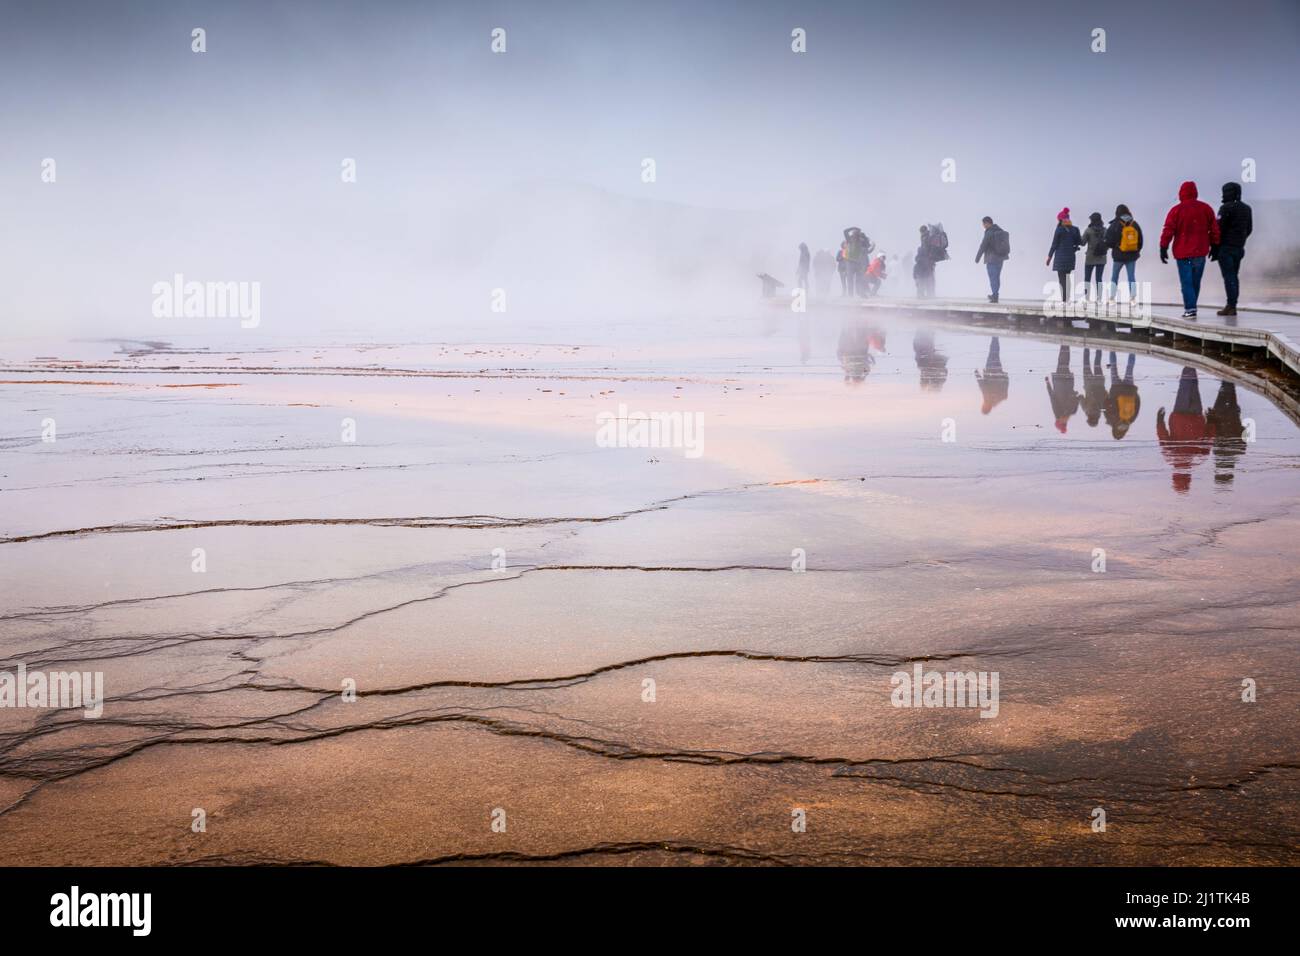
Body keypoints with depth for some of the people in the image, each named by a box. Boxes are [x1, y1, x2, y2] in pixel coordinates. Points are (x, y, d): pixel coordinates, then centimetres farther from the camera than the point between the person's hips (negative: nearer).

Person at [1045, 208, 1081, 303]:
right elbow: (1079, 242, 7)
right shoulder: (1075, 229, 4)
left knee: (1062, 278, -3)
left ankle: (1064, 299, -9)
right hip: (1071, 257, 5)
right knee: (1067, 278, 14)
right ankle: (1067, 299, 13)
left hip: (1060, 257, -5)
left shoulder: (1059, 229, -9)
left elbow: (1054, 244, -7)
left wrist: (1049, 257, 0)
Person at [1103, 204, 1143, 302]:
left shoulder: (1115, 225, -9)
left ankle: (1112, 297, 9)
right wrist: (1137, 251, 20)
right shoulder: (1135, 225, 4)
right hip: (1132, 255, 3)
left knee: (1114, 276, 10)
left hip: (1118, 256, -3)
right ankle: (1133, 296, -6)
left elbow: (1109, 242, -9)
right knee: (1131, 276, 4)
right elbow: (1140, 240, 10)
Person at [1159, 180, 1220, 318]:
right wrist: (1214, 245, 16)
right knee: (1195, 281, 15)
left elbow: (1168, 230, -9)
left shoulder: (1177, 210, -7)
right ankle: (1191, 307, 20)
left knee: (1186, 282, -3)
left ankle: (1190, 309, -12)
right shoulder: (1206, 208, 5)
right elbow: (1214, 229, 8)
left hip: (1183, 253, -4)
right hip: (1200, 253, 4)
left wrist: (1163, 248, -5)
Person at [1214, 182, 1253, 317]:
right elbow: (1249, 229, 17)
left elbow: (1219, 229, -15)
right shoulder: (1246, 208, 12)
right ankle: (1232, 305, 12)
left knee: (1228, 277, -9)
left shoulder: (1226, 208, -12)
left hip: (1225, 247, -7)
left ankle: (1231, 306, -12)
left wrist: (1214, 248, -11)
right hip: (1239, 248, 7)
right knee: (1233, 276, 12)